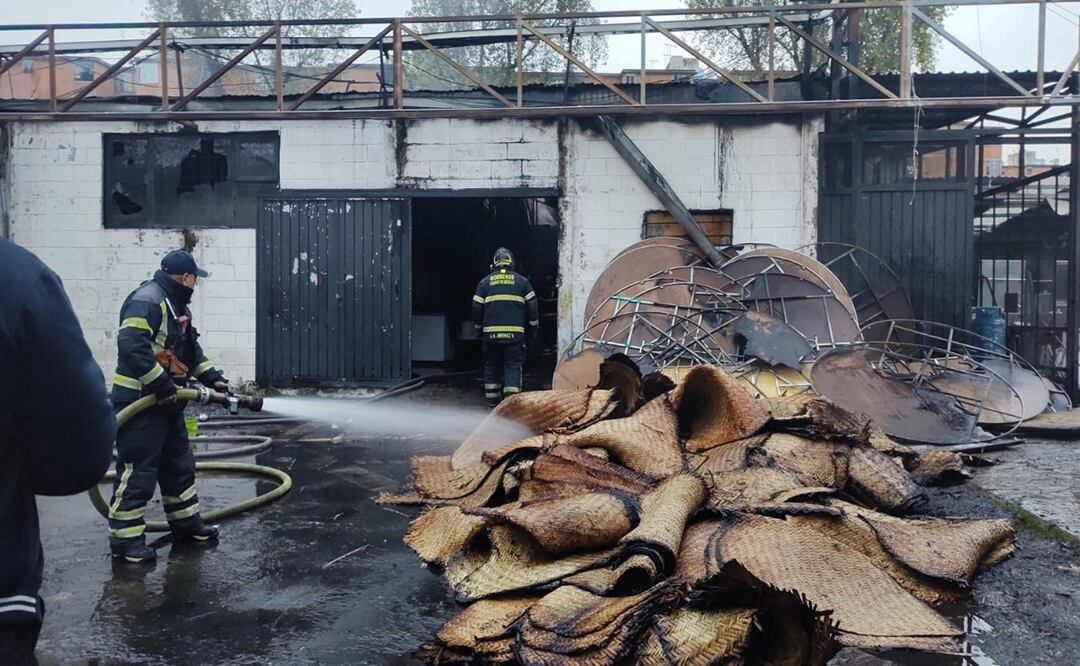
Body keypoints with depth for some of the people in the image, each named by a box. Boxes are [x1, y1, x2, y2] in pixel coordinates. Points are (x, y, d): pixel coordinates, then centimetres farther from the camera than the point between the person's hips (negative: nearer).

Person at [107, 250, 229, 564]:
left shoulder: (177, 306, 16)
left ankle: (186, 523, 30)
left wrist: (213, 378, 13)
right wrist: (162, 387, -25)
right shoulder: (147, 300, -17)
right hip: (137, 402, -10)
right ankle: (125, 538, 3)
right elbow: (131, 347, -28)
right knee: (137, 471, -6)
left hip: (166, 401, 10)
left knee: (179, 465, 17)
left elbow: (191, 351, 25)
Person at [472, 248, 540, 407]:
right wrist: (534, 327, 17)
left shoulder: (485, 282, 9)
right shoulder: (521, 281, 7)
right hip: (515, 332, -1)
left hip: (491, 332, 1)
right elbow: (532, 306, 5)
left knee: (491, 365, 12)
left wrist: (479, 327, 23)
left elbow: (476, 308, 8)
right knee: (513, 365, 1)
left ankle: (492, 400, 17)